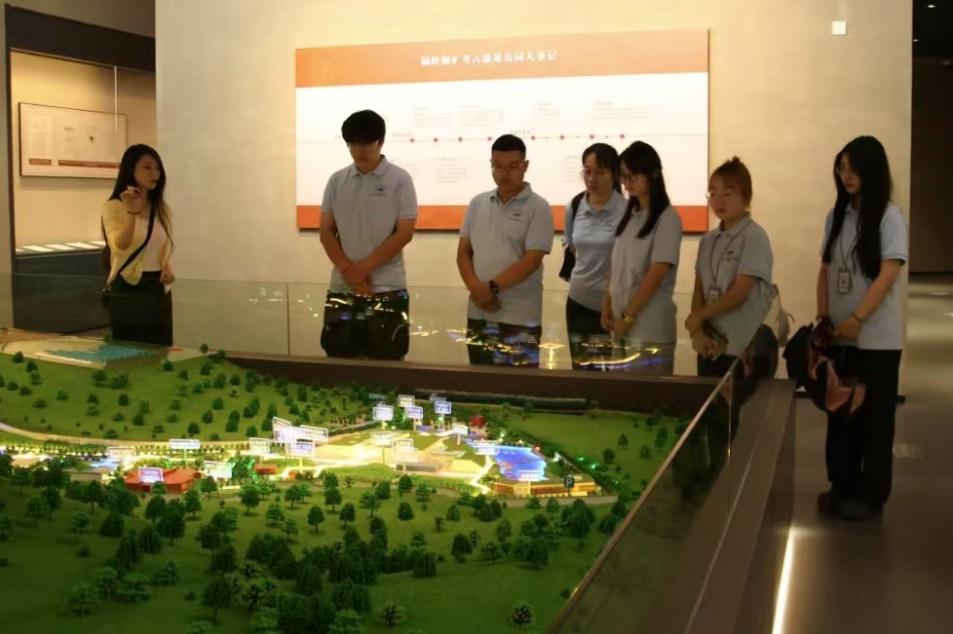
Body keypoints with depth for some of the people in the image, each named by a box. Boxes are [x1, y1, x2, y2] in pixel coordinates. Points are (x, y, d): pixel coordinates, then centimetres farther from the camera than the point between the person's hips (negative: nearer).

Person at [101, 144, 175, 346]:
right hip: (127, 290, -5)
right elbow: (120, 247, -22)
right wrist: (132, 212, -32)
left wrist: (167, 268, 0)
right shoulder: (113, 207, -8)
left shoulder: (163, 209, 10)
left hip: (159, 290, 5)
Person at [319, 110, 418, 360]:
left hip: (387, 289, -3)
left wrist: (363, 267, -12)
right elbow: (326, 232, 6)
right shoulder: (337, 180, 8)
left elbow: (404, 233, -8)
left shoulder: (400, 180, -2)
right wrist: (348, 270, -9)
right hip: (342, 288, 3)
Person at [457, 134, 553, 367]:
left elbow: (531, 260, -13)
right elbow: (463, 252, 9)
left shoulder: (538, 207, -5)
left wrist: (492, 287, -18)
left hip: (520, 318, -5)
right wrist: (475, 288, -8)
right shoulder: (477, 203, 10)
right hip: (478, 314, 5)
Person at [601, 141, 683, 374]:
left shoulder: (667, 218, -9)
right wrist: (607, 307, 5)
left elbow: (656, 275, -15)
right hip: (622, 322, 7)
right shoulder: (629, 215, 12)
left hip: (650, 328, -7)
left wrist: (628, 316, -13)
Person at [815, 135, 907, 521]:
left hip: (876, 338, -5)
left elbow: (887, 275, -16)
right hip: (840, 336, 5)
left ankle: (871, 495, 15)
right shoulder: (837, 216, 9)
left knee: (874, 416, 4)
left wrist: (857, 319, -22)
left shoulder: (889, 217, -9)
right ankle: (843, 486, 24)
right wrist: (823, 318, 1)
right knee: (841, 411, 12)